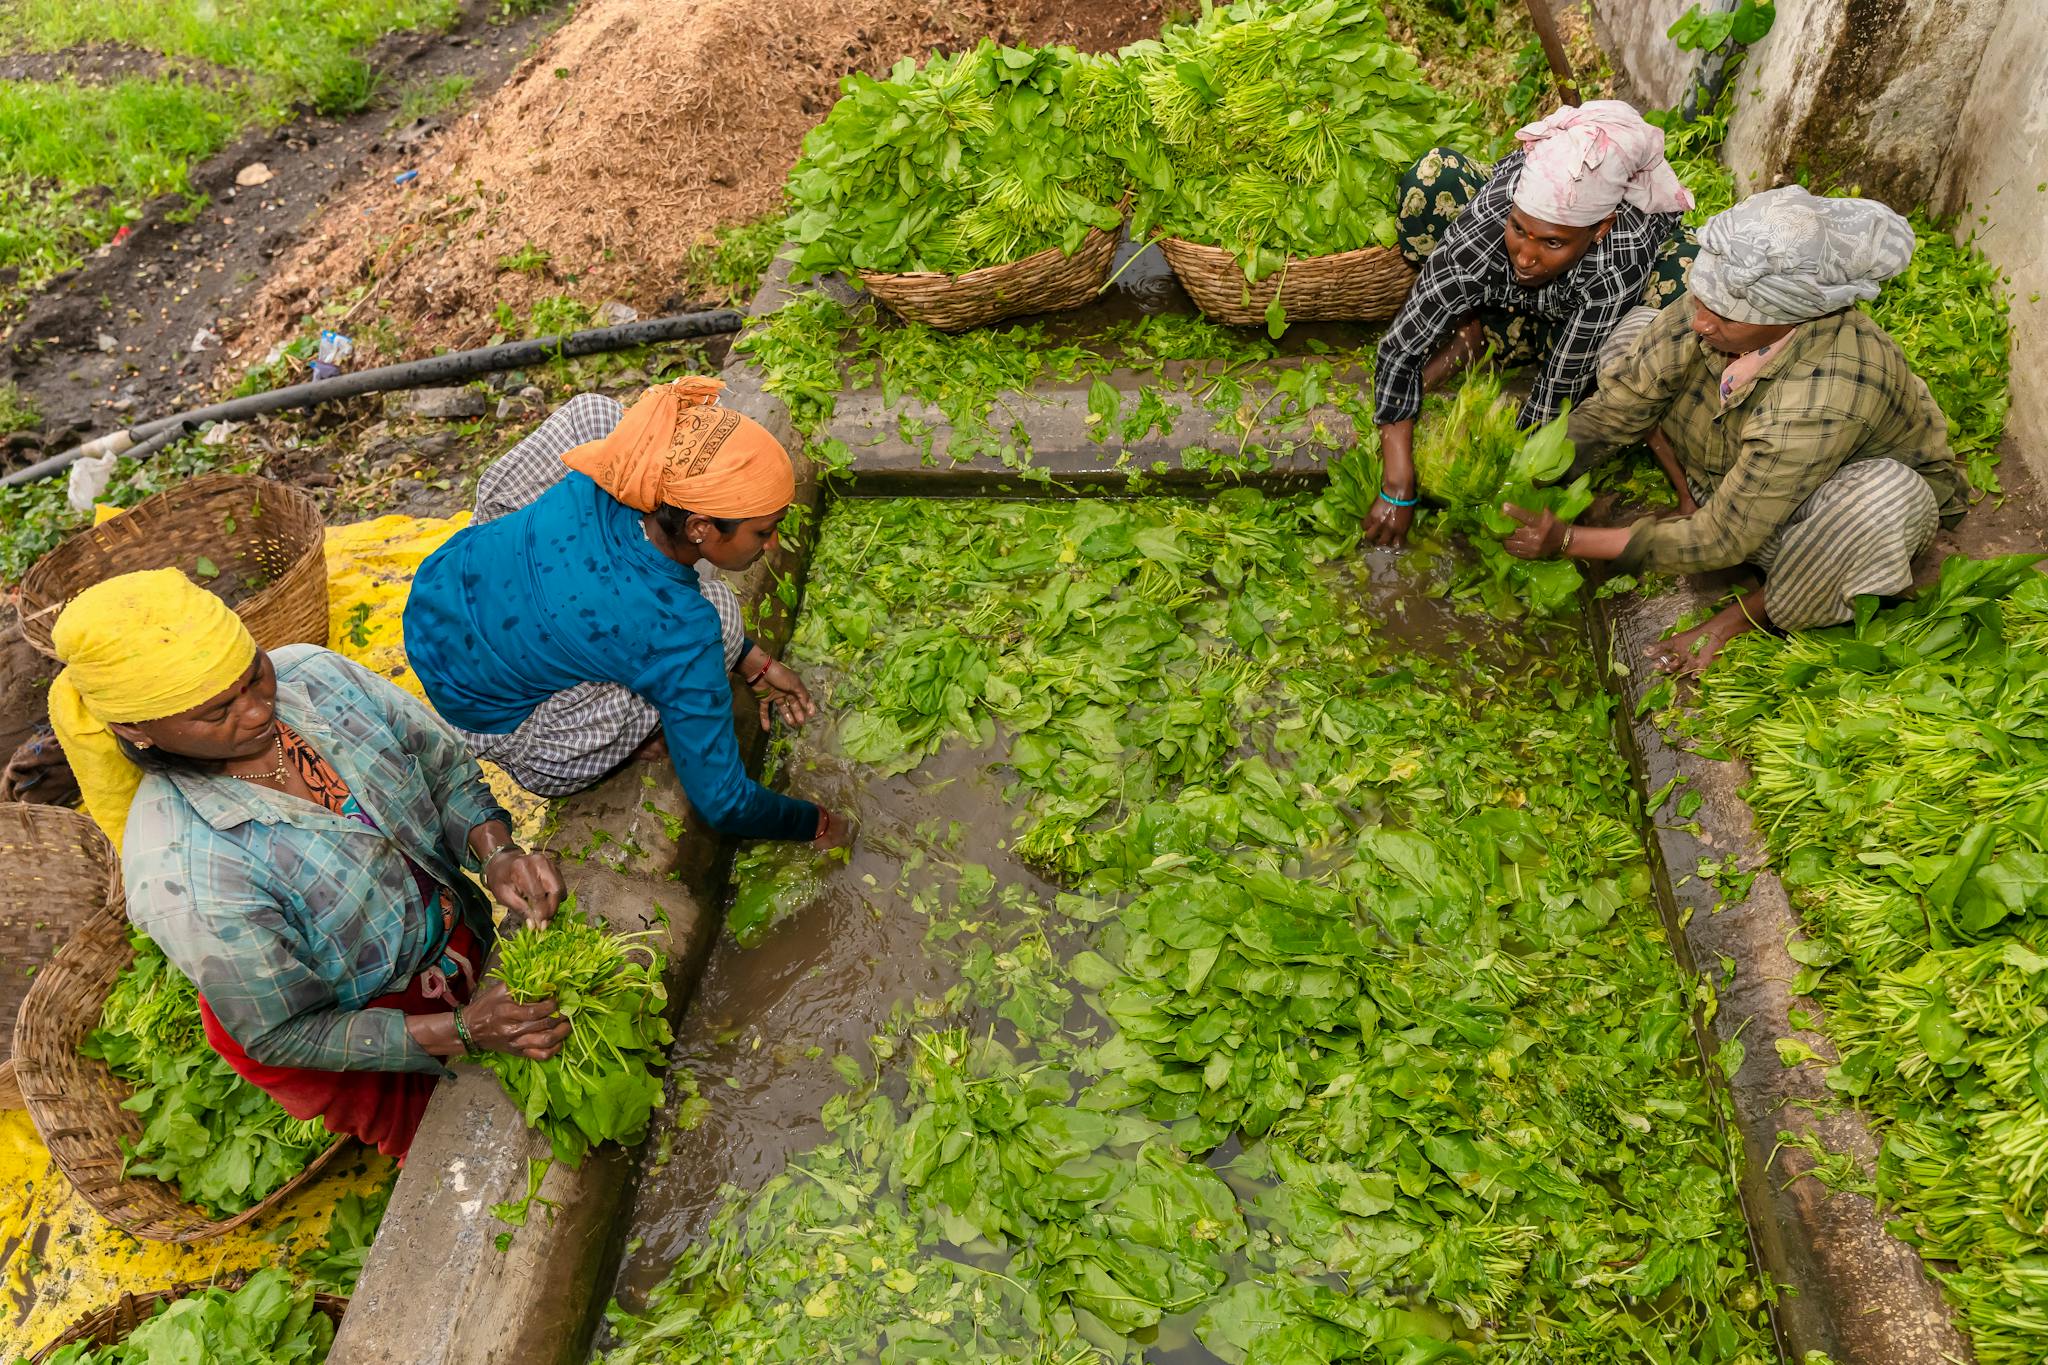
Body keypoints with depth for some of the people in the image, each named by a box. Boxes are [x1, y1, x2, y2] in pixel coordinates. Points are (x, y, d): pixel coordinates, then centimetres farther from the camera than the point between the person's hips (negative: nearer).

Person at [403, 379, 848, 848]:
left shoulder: (603, 480, -21)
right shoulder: (680, 636, -35)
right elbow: (721, 802, -23)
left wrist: (754, 662, 4)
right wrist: (818, 824, -5)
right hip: (489, 719, -6)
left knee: (594, 412, 2)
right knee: (718, 609, -23)